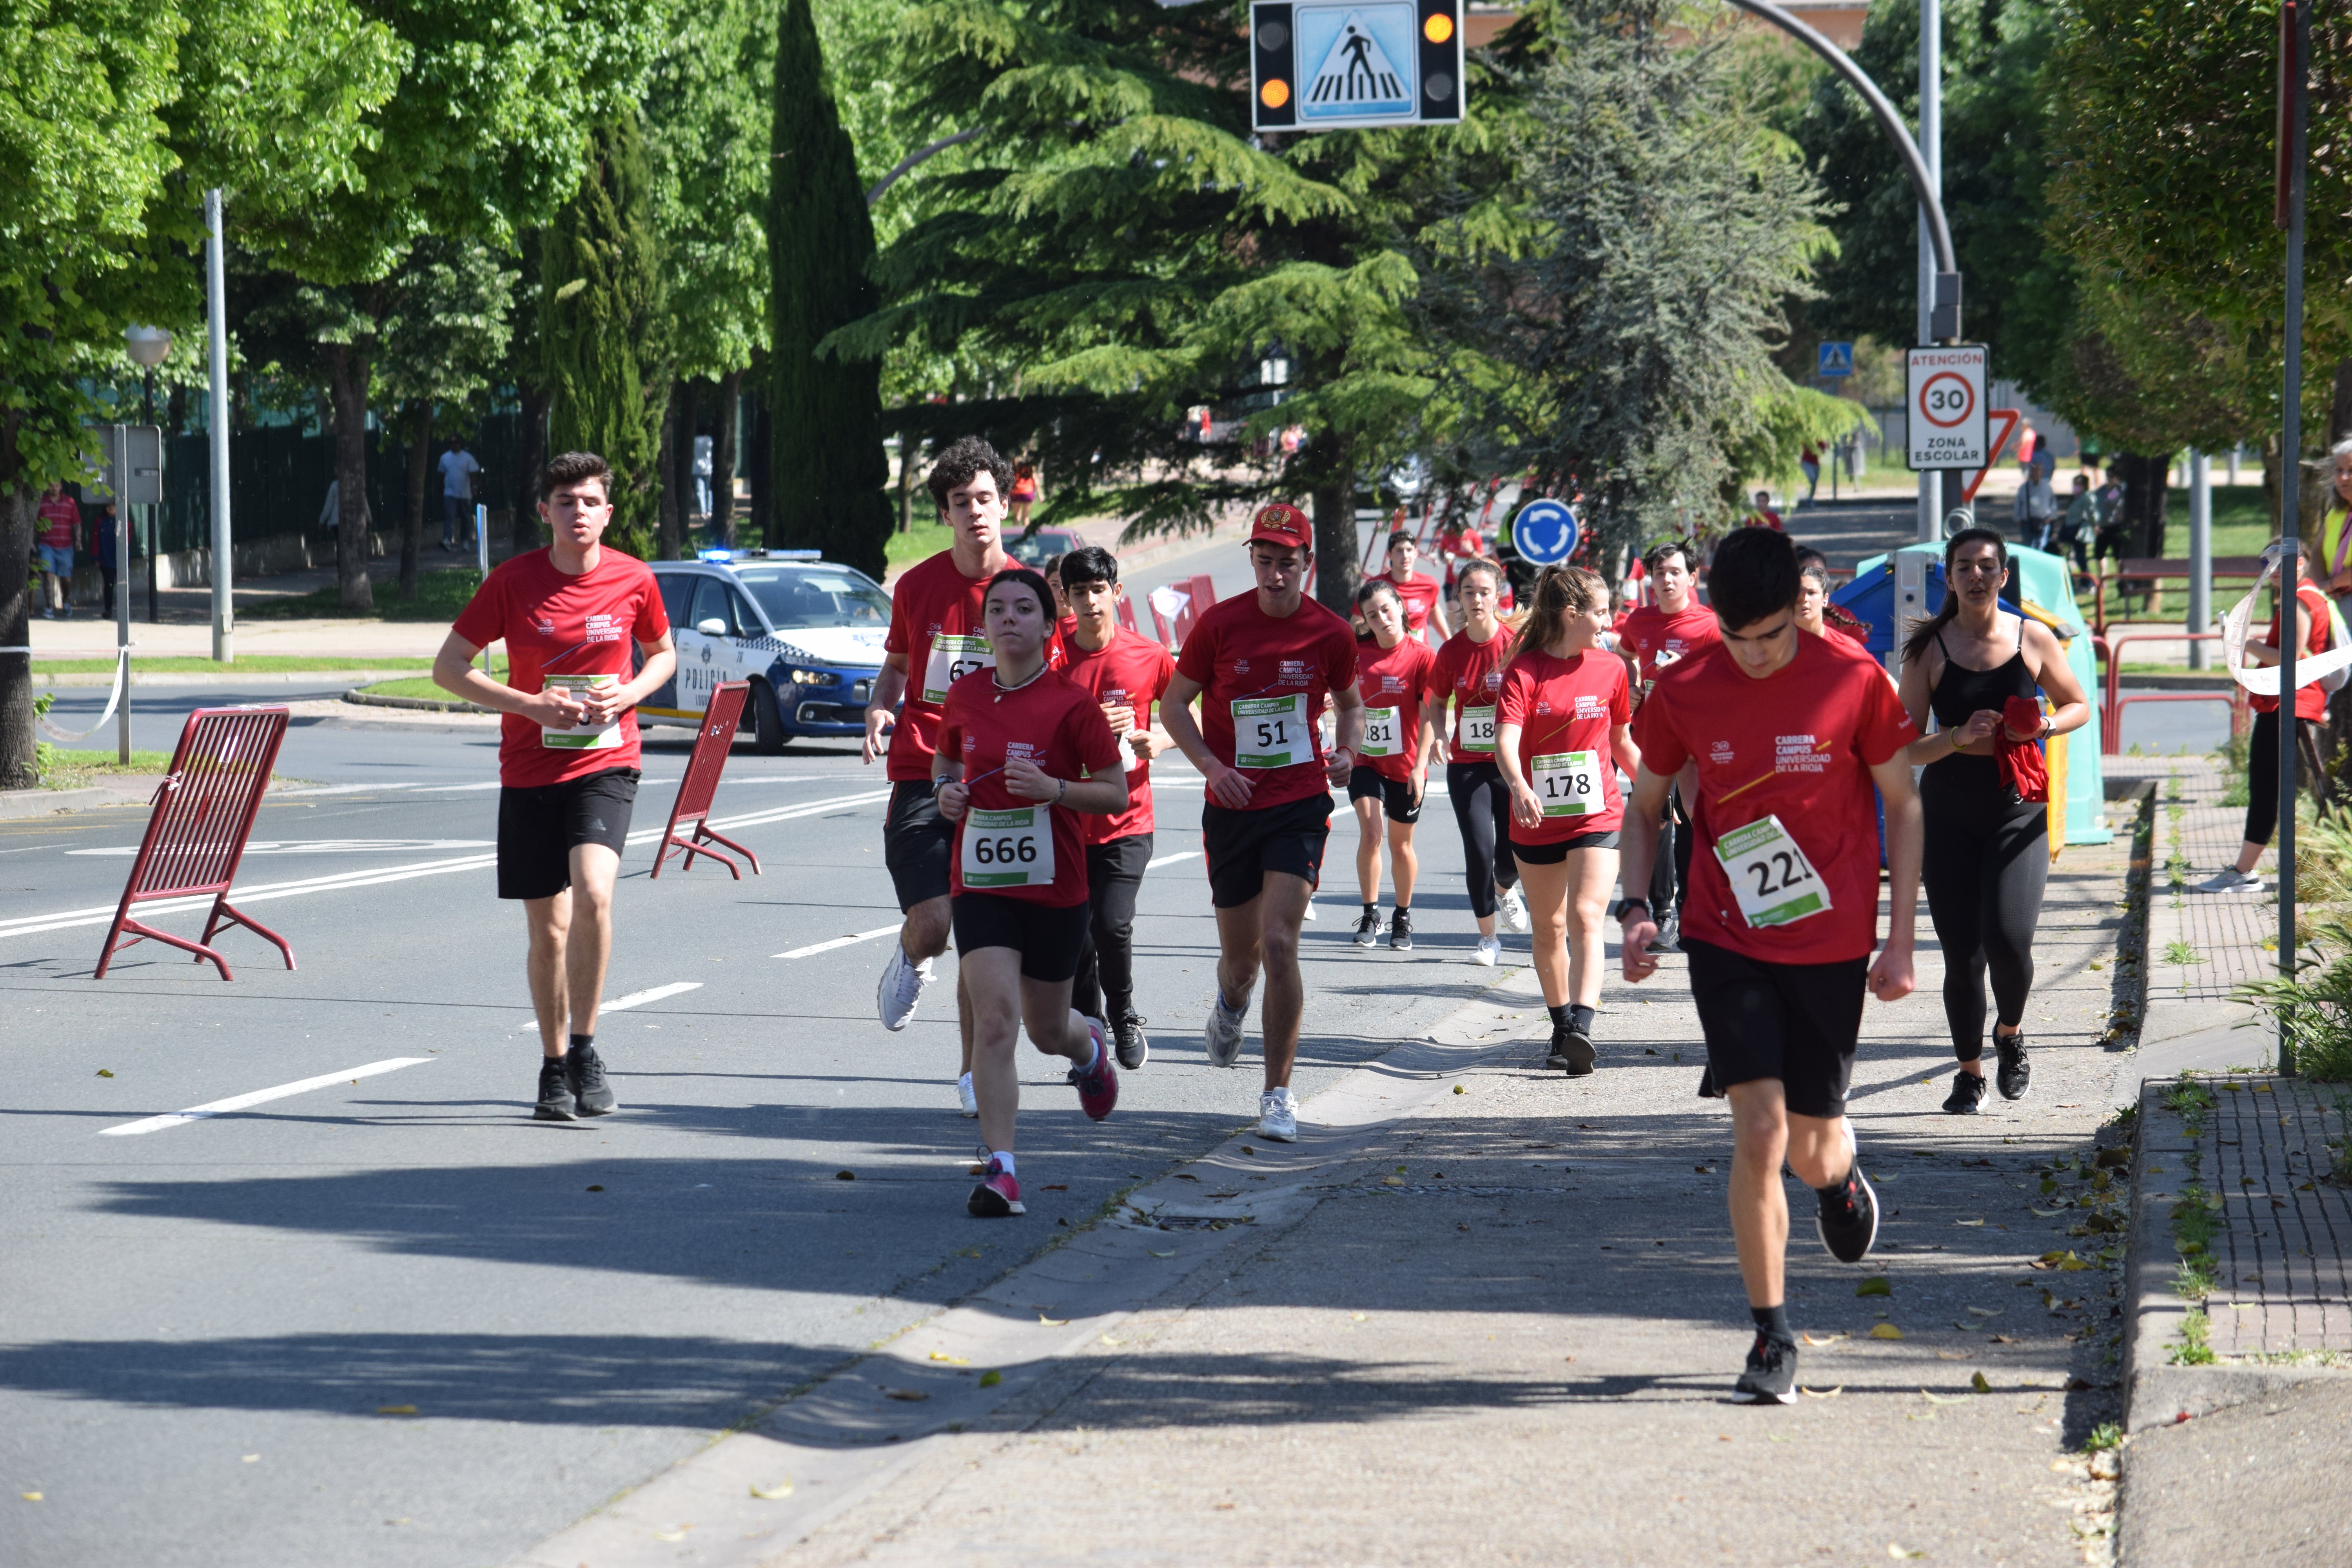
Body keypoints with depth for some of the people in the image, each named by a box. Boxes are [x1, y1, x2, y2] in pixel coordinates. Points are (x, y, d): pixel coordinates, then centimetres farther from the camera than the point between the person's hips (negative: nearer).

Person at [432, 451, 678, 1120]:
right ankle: (554, 1067, 23)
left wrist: (629, 693, -6)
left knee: (593, 892, -24)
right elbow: (447, 668, -1)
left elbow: (663, 653, 16)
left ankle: (584, 1047, -10)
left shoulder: (633, 580, -2)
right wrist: (529, 704, -13)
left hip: (605, 763, -1)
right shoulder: (513, 580, -5)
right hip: (530, 770, 1)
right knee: (547, 927, 5)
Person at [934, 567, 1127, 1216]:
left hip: (1054, 888, -1)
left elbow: (1118, 795, -7)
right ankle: (1000, 1168, -15)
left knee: (1048, 1031, 14)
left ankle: (1090, 1045, 52)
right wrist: (946, 792, -2)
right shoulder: (965, 695, 2)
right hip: (980, 884, 2)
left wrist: (1053, 789, -22)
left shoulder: (1071, 703, -9)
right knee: (994, 1018, -15)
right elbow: (945, 761, 20)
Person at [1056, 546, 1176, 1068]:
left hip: (1127, 821, -1)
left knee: (1112, 926, -14)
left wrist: (1158, 742, -10)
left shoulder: (1148, 656, -3)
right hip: (1066, 819, 2)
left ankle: (1124, 1017, 12)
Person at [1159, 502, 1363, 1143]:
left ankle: (1279, 1094, -7)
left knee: (1278, 942, -16)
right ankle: (1231, 1006, 52)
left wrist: (1348, 752, -4)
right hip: (1232, 806, 1)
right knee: (1240, 954, 11)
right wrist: (1211, 764, -12)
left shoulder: (1332, 635, -3)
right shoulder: (1220, 625, -6)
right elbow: (1174, 705, 3)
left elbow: (1350, 702, 16)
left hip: (1300, 806, -1)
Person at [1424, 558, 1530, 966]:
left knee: (1512, 853, 0)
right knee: (1479, 848, -9)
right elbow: (1436, 704, 13)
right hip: (1467, 765, 1)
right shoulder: (1452, 651, -1)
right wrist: (1440, 737, -5)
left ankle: (1505, 889, 39)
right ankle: (1487, 936, 6)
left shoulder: (1516, 645, -8)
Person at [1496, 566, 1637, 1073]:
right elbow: (1506, 738, -23)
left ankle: (1583, 1028, -28)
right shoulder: (1525, 670, -8)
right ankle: (1563, 1028, 28)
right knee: (1549, 928, 12)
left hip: (1597, 817, 0)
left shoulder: (1610, 669, 2)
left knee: (1585, 918, -17)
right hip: (1537, 822, 0)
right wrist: (1518, 786, -41)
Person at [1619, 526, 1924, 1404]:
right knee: (1758, 1133, -14)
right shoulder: (1684, 694, -5)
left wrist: (1900, 941, -1)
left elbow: (1902, 807, 2)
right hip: (1728, 943, 0)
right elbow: (1645, 806, 10)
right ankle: (1772, 1339, -4)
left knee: (1809, 1153, 8)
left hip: (1832, 947, 0)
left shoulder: (1855, 684, -8)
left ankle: (1841, 1170, 47)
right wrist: (1637, 909, -5)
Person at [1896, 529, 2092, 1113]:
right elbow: (1907, 748, -3)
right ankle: (1970, 1072, 20)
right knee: (1962, 955, 1)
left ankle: (2010, 1032, 15)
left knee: (2009, 939, -17)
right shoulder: (1929, 649, -1)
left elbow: (2079, 706, 14)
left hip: (2018, 811, -1)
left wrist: (2045, 726, -8)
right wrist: (1959, 737, -21)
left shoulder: (2034, 639, 1)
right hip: (1948, 815, 1)